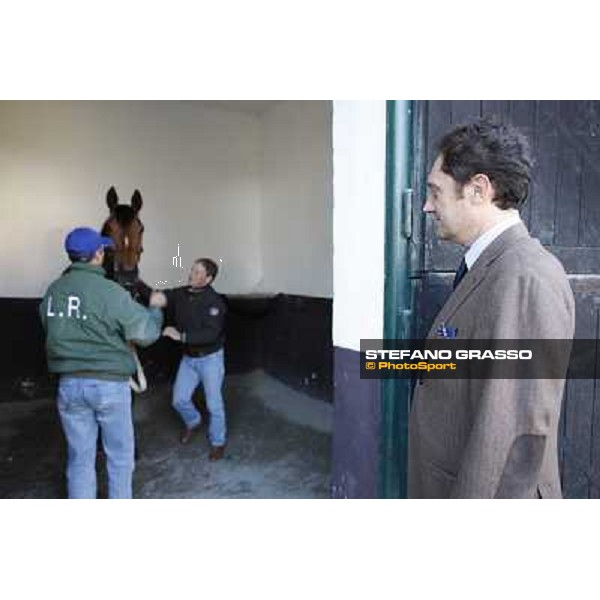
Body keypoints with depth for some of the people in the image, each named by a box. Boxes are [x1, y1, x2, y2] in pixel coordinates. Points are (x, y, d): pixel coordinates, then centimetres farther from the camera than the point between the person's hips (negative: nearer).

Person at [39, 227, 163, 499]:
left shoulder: (53, 291, 3)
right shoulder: (110, 292, -16)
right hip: (109, 383, -4)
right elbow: (145, 333, -12)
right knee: (120, 455, 14)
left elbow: (53, 331, 11)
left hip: (69, 383, 5)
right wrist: (155, 310, 8)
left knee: (79, 458, 15)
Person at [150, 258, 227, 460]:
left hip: (210, 358, -5)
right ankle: (193, 422, 45)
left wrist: (181, 336, -32)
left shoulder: (214, 301, -22)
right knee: (179, 400, 13)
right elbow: (159, 297, -15)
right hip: (188, 358, 6)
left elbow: (211, 334, -29)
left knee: (213, 403, 4)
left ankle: (218, 442, 25)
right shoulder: (181, 294, -3)